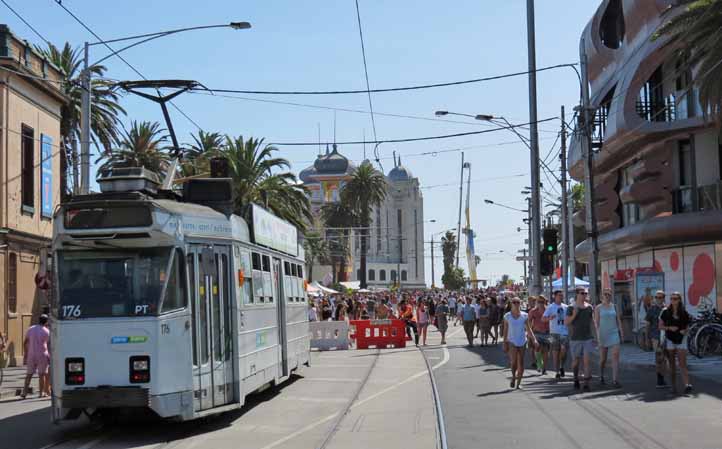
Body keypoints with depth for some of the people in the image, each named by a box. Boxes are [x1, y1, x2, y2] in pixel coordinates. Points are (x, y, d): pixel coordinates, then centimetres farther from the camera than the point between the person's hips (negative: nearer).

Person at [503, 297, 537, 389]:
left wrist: (533, 339, -5)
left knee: (521, 363, 1)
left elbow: (528, 329, 5)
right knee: (514, 362, -16)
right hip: (512, 341, -1)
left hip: (522, 341, 1)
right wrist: (505, 343, 2)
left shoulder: (524, 316, 2)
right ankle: (513, 377, 11)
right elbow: (505, 330, 4)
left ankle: (518, 383, 10)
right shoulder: (507, 316, 1)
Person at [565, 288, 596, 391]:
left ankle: (586, 384, -7)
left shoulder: (590, 307, 8)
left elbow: (592, 321, 17)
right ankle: (576, 378, 33)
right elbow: (566, 323, -4)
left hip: (588, 338, 2)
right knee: (576, 361, 8)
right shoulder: (571, 308, -3)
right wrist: (573, 315, -19)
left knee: (587, 360, -8)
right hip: (575, 339, -2)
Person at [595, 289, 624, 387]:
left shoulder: (614, 307, 8)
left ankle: (615, 380, -15)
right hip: (603, 334, -2)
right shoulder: (598, 308, -2)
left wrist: (621, 333, 6)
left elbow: (618, 320, 11)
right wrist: (598, 336, -12)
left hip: (614, 334, 2)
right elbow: (596, 323, -5)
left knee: (616, 356, -13)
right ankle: (601, 376, 33)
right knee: (603, 358, 8)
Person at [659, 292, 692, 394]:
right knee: (672, 364, 5)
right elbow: (660, 326, 3)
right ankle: (673, 386, 12)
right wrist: (669, 328, -14)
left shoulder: (684, 313, 2)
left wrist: (684, 331, -10)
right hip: (669, 339, 1)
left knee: (683, 364, -11)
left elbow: (687, 325, 12)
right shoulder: (665, 312, 0)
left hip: (681, 339, -1)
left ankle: (687, 385, -21)